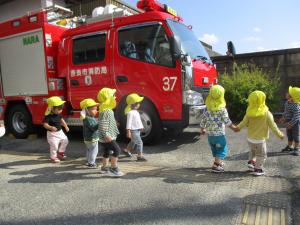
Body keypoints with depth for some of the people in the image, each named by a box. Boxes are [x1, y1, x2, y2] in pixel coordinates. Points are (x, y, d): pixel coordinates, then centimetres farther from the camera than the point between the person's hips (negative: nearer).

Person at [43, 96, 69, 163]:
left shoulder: (59, 114, 0)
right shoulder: (48, 116, -24)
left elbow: (62, 120, 16)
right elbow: (45, 124, -26)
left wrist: (66, 126, 16)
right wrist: (51, 128, -42)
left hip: (60, 132, 8)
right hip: (52, 133, -8)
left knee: (65, 140, 16)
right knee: (54, 145, -6)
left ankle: (60, 152, 36)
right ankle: (53, 157, 15)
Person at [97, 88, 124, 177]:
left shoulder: (108, 110, 13)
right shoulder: (106, 111, -21)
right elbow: (102, 124, -27)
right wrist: (106, 135, -29)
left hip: (108, 137, 11)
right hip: (107, 137, -11)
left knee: (107, 152, 19)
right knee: (117, 149, -9)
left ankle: (104, 168, 32)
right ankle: (114, 168, -3)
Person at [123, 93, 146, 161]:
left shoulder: (136, 112, 12)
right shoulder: (130, 113, -19)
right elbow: (128, 122, -21)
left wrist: (141, 126, 19)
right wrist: (128, 131, -23)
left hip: (137, 130, 10)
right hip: (133, 130, -10)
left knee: (133, 142, 24)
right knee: (139, 142, -10)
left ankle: (127, 150, 44)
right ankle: (140, 156, -5)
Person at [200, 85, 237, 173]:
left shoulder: (208, 108, -1)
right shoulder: (222, 109, -15)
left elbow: (203, 118, 5)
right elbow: (227, 121, -12)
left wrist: (202, 129, 19)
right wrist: (234, 127, 4)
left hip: (210, 133, 6)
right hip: (219, 133, -6)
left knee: (215, 149, 21)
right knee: (222, 150, 6)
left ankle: (219, 162, 39)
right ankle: (216, 166, -2)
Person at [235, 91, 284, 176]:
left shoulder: (249, 113, -10)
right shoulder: (267, 113, -17)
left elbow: (244, 122, 2)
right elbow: (273, 126, -11)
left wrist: (238, 127, 22)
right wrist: (280, 134, 5)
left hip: (250, 138, 4)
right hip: (260, 140, -4)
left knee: (253, 151, 31)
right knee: (261, 155, 14)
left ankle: (251, 162, 30)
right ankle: (258, 169, 19)